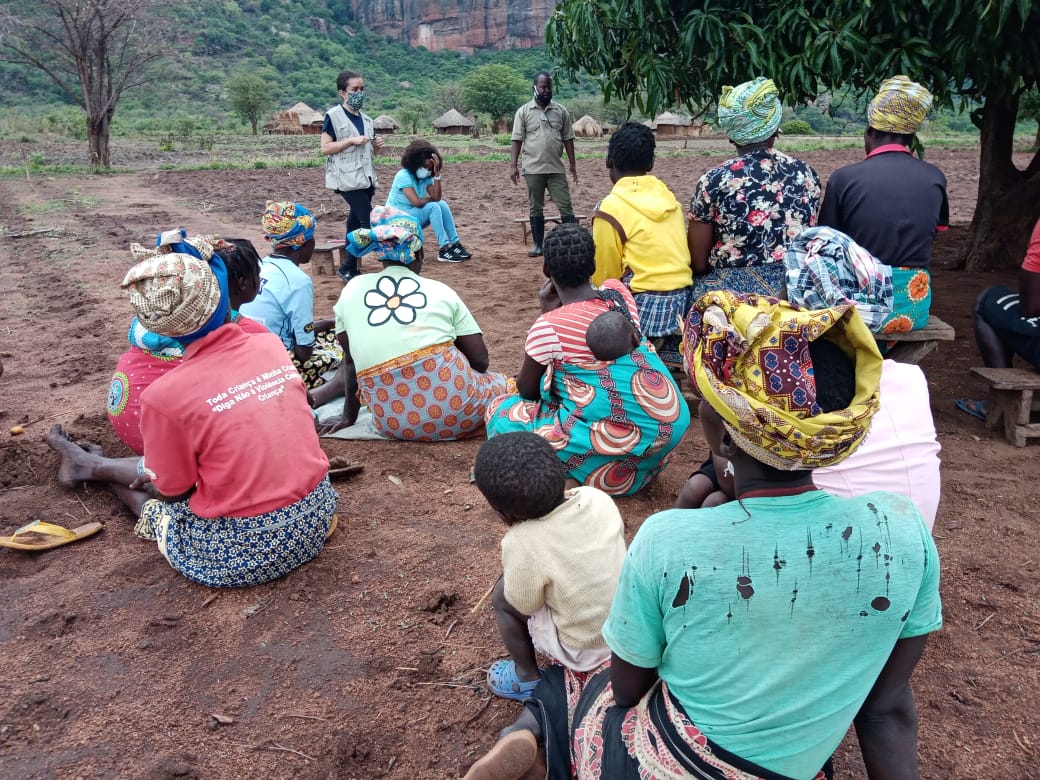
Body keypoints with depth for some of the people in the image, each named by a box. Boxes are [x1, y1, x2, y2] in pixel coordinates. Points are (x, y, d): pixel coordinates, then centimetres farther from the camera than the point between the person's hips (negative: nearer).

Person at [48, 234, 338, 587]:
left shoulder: (164, 395, -18)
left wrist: (148, 473, 17)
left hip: (239, 550, -4)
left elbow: (173, 492, -3)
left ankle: (93, 466, 52)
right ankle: (94, 466, 49)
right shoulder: (271, 344, -5)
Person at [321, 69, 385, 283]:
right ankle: (348, 268, -6)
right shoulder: (333, 116, -4)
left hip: (366, 178, 8)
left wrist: (376, 145, 2)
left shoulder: (366, 119, 16)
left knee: (356, 223, 11)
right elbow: (325, 148, -10)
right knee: (369, 222, -14)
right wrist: (351, 140, -17)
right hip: (348, 179, -7)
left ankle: (349, 268, 19)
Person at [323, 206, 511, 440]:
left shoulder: (352, 290, 11)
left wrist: (349, 417, 29)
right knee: (504, 384, 27)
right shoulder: (440, 290, 7)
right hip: (453, 405, -3)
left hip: (394, 423, 3)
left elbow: (350, 358, 17)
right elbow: (480, 360, 5)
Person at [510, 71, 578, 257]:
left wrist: (573, 164, 4)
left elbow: (568, 139, 8)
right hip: (533, 169, -1)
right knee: (536, 209, 7)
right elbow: (517, 140, -1)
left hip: (556, 169, 1)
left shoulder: (560, 111, 7)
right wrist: (513, 165, -7)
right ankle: (538, 245, 15)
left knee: (565, 206, -2)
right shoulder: (524, 111, 1)